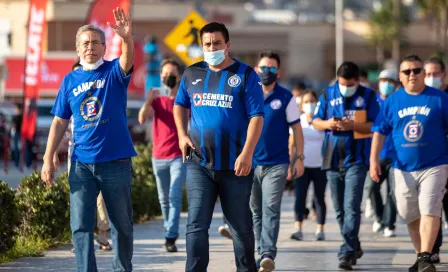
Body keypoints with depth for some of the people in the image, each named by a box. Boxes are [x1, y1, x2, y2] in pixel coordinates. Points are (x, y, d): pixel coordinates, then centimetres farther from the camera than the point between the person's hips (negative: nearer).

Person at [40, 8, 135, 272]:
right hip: (81, 163, 2)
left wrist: (127, 37, -46)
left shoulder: (114, 72, -1)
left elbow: (128, 60, -24)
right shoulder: (70, 80, 7)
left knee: (122, 225, 8)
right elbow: (60, 123, 10)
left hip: (116, 161, -2)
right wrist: (48, 159, 2)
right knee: (81, 226, -1)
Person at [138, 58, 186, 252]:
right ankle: (169, 232, 25)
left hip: (179, 156, -3)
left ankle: (171, 238, -17)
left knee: (175, 197, -13)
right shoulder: (157, 99, 3)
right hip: (159, 156, 3)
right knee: (164, 199, 11)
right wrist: (148, 101, -29)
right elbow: (142, 119, -13)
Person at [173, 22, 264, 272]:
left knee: (241, 225, 8)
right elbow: (180, 105, 24)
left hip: (235, 165, -2)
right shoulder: (192, 74, 8)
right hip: (199, 163, 2)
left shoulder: (245, 75, -4)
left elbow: (256, 116, -9)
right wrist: (182, 134, 8)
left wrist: (247, 153, -19)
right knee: (197, 224, -4)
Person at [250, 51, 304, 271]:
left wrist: (299, 158, -2)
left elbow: (296, 128, 4)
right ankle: (262, 254, 17)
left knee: (270, 209, -14)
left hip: (276, 164, -3)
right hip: (251, 163, 3)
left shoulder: (285, 98, 0)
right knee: (256, 212, 8)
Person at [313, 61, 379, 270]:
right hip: (332, 159, 4)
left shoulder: (368, 96, 0)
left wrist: (353, 125, -20)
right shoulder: (328, 95, 9)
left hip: (356, 159, -4)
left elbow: (375, 126, -3)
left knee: (351, 206, -13)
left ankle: (347, 253, -15)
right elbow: (316, 122, 11)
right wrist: (327, 124, -12)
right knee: (339, 209, 10)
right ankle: (354, 247, 26)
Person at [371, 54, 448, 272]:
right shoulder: (392, 101, 5)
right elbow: (380, 131, 7)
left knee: (429, 210, -15)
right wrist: (374, 159, -3)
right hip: (404, 169, 4)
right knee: (410, 215, 11)